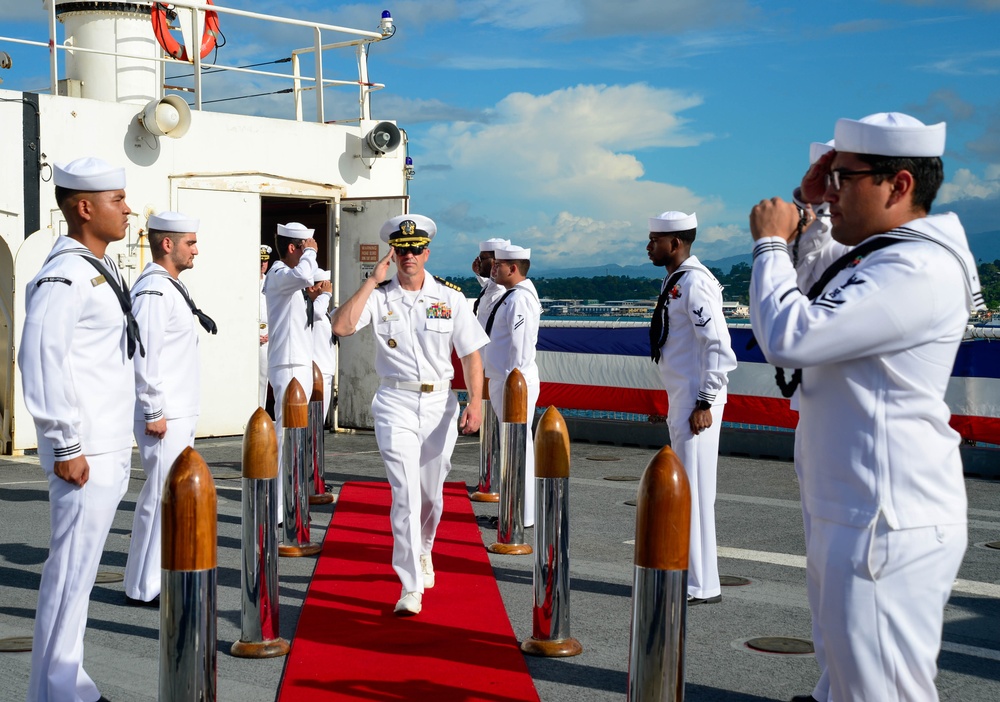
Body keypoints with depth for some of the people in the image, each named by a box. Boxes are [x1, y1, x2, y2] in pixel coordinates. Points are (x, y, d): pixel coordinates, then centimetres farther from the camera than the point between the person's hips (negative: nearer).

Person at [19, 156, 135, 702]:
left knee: (79, 567, 16)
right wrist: (65, 446, -20)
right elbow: (40, 360, -22)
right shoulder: (64, 276, -16)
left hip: (110, 449, 10)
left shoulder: (101, 270, 15)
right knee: (71, 569, -3)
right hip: (84, 453, -10)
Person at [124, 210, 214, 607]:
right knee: (162, 496, -6)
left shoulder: (171, 288, 17)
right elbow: (144, 356, -21)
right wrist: (154, 413, -20)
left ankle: (158, 578, 24)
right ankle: (144, 588, 2)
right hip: (165, 418, -10)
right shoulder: (154, 290, -15)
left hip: (181, 414, 10)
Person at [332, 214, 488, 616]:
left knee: (431, 492, 13)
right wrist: (373, 280, -14)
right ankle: (411, 587, -10)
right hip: (396, 403, -2)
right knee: (405, 492, -12)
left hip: (440, 402, 2)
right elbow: (341, 326, -17)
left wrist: (475, 402, -8)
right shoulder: (379, 296, -1)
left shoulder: (450, 297, 2)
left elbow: (470, 353, 3)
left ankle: (422, 551, 43)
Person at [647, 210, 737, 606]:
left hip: (696, 402, -10)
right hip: (680, 398, 10)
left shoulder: (695, 283, -16)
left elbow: (718, 346, -20)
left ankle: (702, 586, 1)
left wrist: (705, 403, -20)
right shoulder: (674, 281, 14)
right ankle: (688, 574, 25)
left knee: (694, 490, -6)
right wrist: (681, 403, 19)